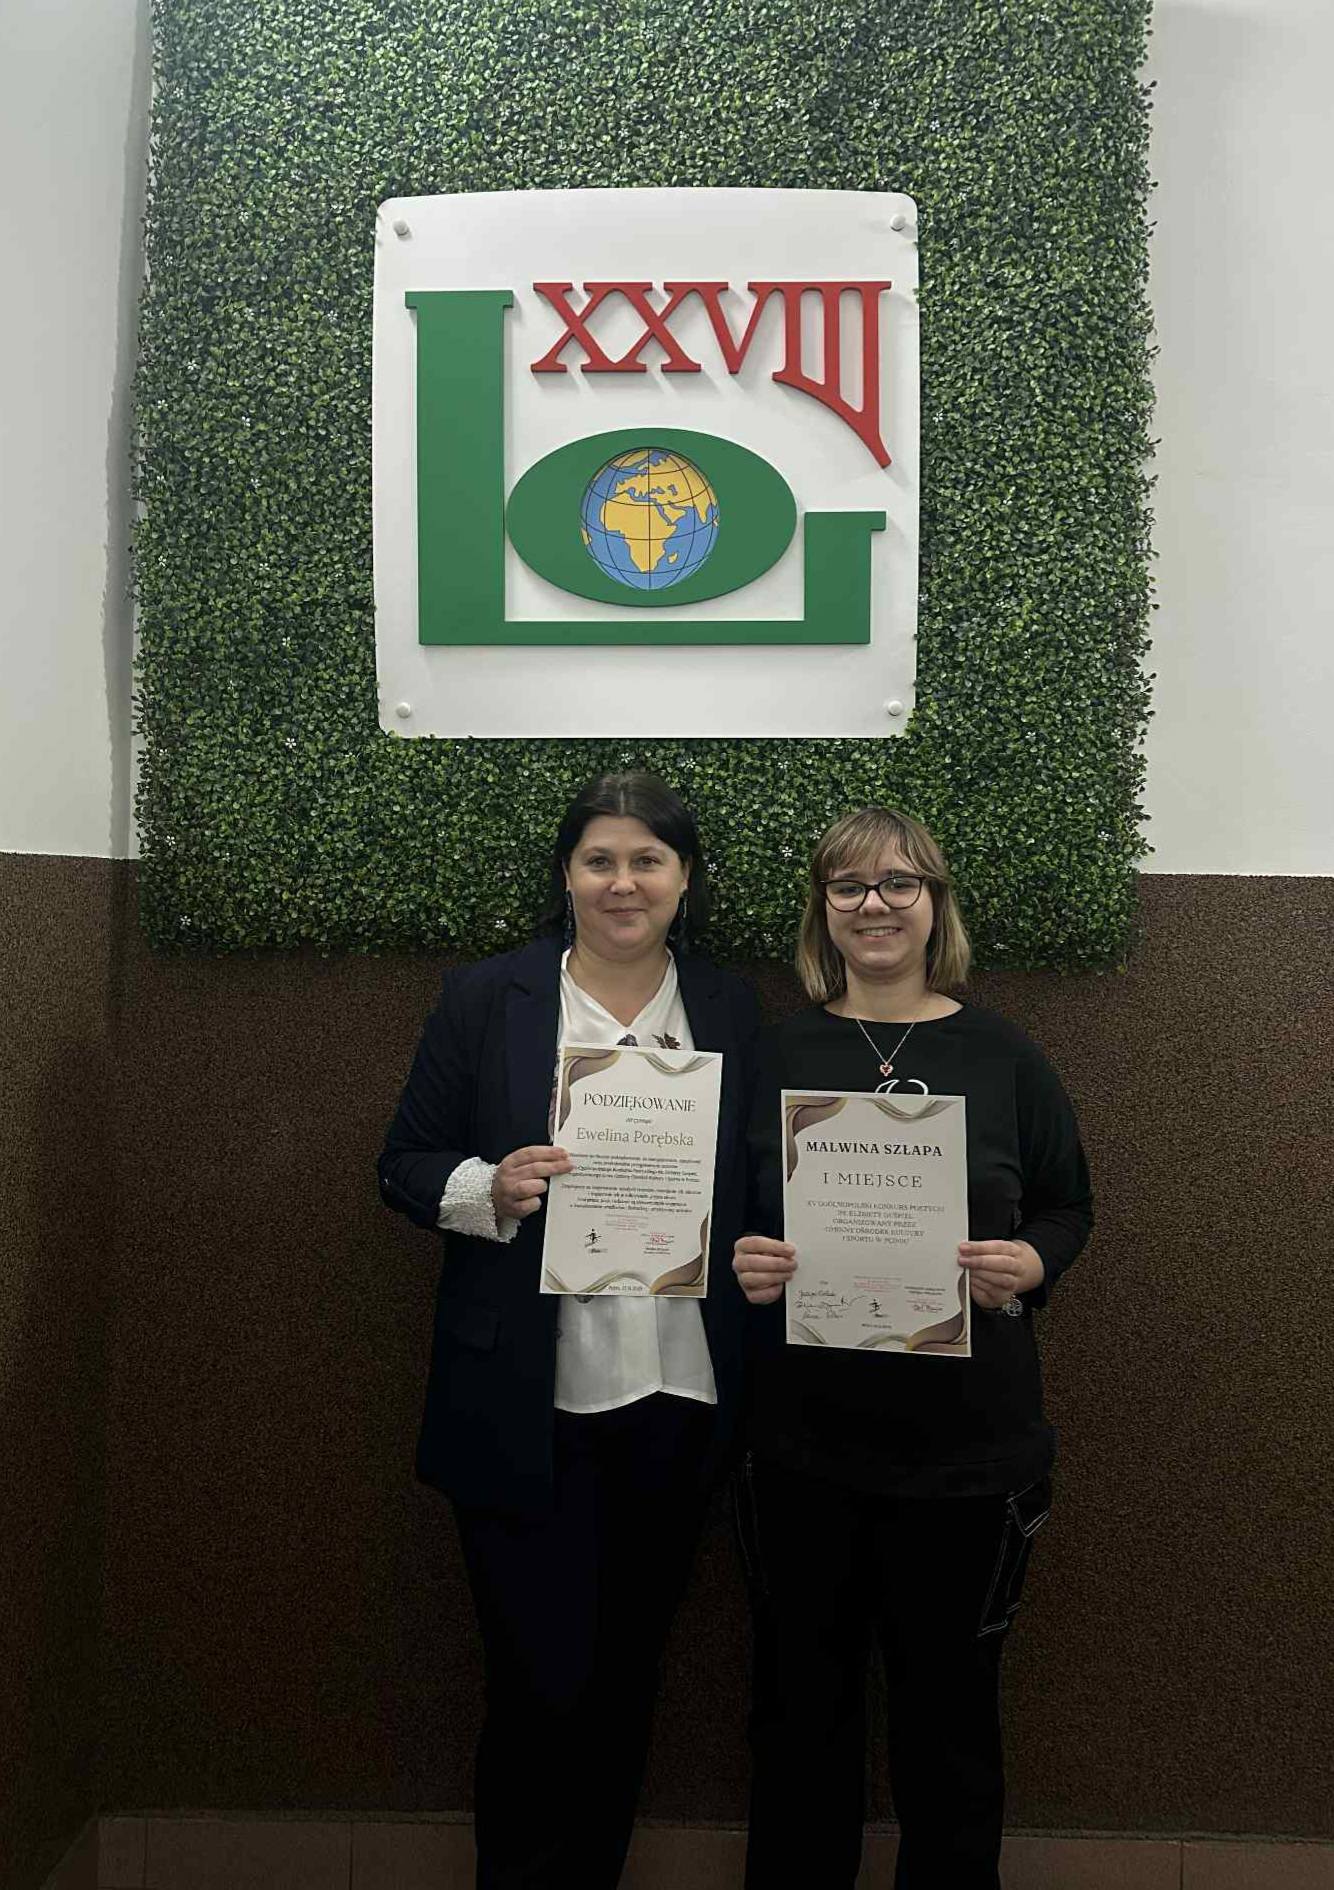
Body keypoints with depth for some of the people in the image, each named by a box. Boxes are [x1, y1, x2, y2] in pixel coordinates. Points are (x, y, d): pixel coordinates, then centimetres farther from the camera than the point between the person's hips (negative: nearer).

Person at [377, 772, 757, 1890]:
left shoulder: (732, 1013, 4)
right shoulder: (484, 1002, -3)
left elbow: (757, 1189, 10)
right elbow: (406, 1166, 0)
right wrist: (489, 1189, -19)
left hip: (678, 1399, 3)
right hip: (528, 1408, -2)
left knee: (626, 1675, 19)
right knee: (541, 1683, 5)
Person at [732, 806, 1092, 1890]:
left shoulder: (1002, 1056, 0)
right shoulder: (776, 1054, 2)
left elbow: (1069, 1207, 8)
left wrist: (1032, 1263, -13)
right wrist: (744, 1263, -13)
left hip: (965, 1445, -1)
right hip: (802, 1442, 1)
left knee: (949, 1704, 13)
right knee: (803, 1698, 14)